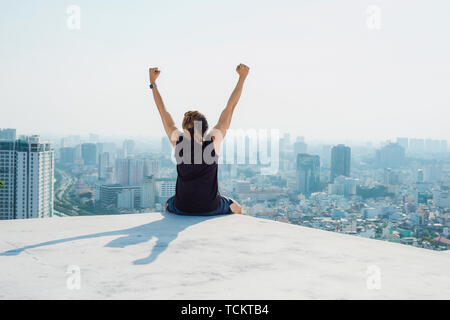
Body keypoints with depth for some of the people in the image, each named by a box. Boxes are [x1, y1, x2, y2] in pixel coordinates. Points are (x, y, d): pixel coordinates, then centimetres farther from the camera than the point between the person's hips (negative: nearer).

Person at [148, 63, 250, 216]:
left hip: (182, 208, 2)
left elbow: (162, 111, 6)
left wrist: (153, 82, 16)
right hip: (211, 208, -1)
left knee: (168, 204, 37)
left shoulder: (178, 140, -5)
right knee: (236, 208, 29)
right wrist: (242, 77, 7)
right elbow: (230, 106, -1)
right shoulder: (214, 139, -8)